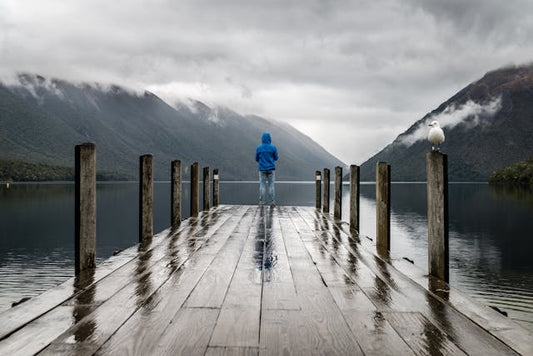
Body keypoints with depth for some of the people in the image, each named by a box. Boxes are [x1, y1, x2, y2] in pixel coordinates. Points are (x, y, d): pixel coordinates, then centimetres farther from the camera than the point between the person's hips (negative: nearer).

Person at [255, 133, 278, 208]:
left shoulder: (259, 148, -2)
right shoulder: (273, 147, -5)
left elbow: (257, 159, 5)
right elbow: (276, 158, 5)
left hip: (262, 169, 1)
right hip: (271, 169, 0)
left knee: (262, 186, 5)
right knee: (271, 185, 5)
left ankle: (261, 203, 1)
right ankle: (272, 203, 3)